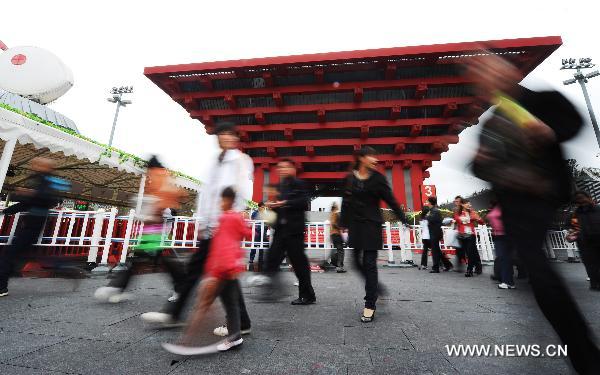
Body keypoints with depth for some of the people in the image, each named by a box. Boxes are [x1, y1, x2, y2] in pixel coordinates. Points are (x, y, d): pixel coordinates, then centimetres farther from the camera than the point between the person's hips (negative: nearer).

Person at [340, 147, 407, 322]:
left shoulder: (378, 178, -1)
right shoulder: (350, 178, 4)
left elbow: (390, 200, 1)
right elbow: (345, 202, 7)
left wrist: (403, 219, 0)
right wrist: (343, 224, 7)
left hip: (372, 224, -3)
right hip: (355, 224, 3)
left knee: (369, 263, -3)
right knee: (358, 261, 9)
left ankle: (370, 305, 9)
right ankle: (376, 287, 34)